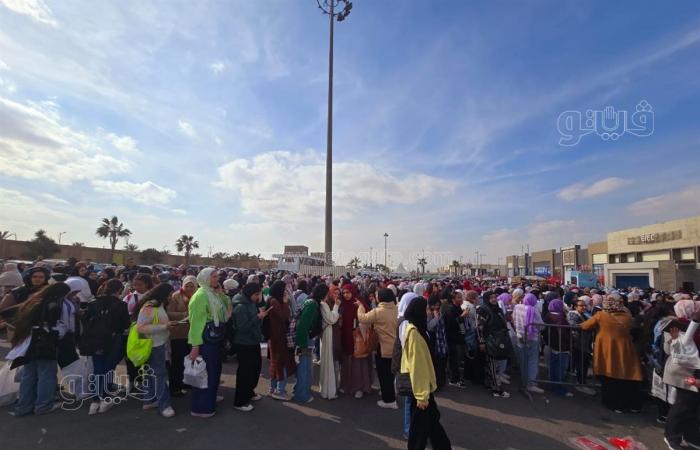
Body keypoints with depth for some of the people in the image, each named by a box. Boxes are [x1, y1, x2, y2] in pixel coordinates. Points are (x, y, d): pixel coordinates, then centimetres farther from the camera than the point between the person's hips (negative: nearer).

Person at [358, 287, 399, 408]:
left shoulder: (378, 312, -20)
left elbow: (362, 318, -13)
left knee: (384, 375, 10)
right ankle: (391, 395, 39)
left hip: (384, 348, -6)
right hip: (396, 347, 6)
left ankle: (389, 400, 20)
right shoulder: (396, 309, -4)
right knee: (390, 373, 24)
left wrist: (360, 306, 1)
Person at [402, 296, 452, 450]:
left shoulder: (416, 329, 6)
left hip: (422, 384, 9)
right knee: (420, 425, 7)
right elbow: (416, 365, -24)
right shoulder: (414, 332, -25)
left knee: (432, 419, 21)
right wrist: (421, 395, -21)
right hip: (419, 387, -9)